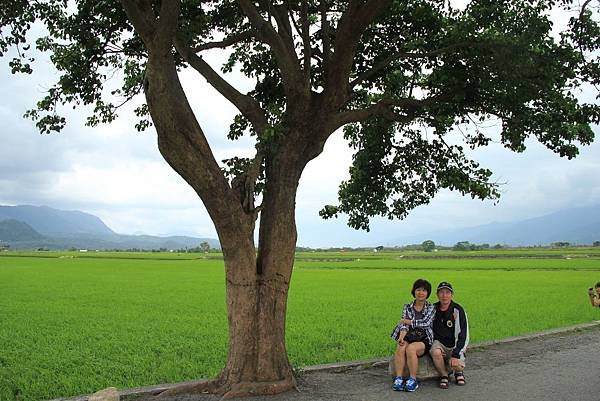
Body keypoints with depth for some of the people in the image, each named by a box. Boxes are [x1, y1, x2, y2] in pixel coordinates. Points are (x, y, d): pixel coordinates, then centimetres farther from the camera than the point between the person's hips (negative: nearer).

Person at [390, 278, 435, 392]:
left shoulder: (431, 308, 6)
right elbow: (404, 325, -1)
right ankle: (398, 378, -30)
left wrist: (407, 321, -5)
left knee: (411, 348, -34)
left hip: (423, 340, -2)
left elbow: (425, 323, -11)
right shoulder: (407, 307, 12)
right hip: (409, 338, 2)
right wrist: (401, 336, -21)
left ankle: (413, 380, -23)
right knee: (400, 348, -32)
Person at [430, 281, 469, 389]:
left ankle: (458, 373, 11)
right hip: (438, 343, 1)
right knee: (436, 352, -33)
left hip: (454, 346, -1)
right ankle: (444, 376, -6)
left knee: (456, 365, -28)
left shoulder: (457, 310, -8)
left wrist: (455, 354, -19)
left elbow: (463, 336, -10)